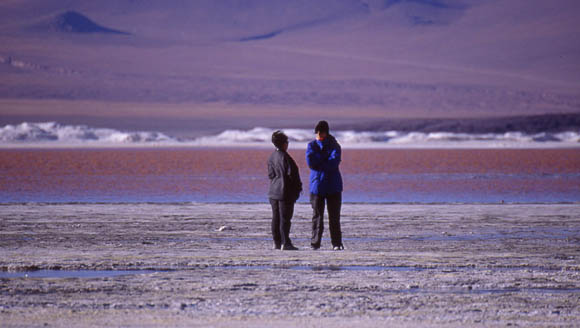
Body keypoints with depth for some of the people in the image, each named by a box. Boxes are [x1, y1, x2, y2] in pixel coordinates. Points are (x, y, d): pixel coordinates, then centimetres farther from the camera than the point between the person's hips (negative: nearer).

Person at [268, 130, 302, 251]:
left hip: (273, 191, 8)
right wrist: (298, 187, -3)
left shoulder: (271, 157, 9)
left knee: (276, 218, 11)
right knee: (285, 218, -6)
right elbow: (291, 173, -16)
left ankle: (277, 243, 13)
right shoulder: (284, 157, -16)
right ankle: (285, 243, -8)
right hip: (285, 191, -8)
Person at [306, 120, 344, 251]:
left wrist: (318, 164, -12)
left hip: (333, 186, -1)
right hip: (317, 185, 1)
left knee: (334, 216, -1)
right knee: (317, 215, 2)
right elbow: (310, 161, -10)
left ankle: (337, 243, 2)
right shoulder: (312, 145, 7)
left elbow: (334, 162, -15)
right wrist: (325, 159, -9)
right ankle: (315, 242, 6)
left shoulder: (334, 146, 1)